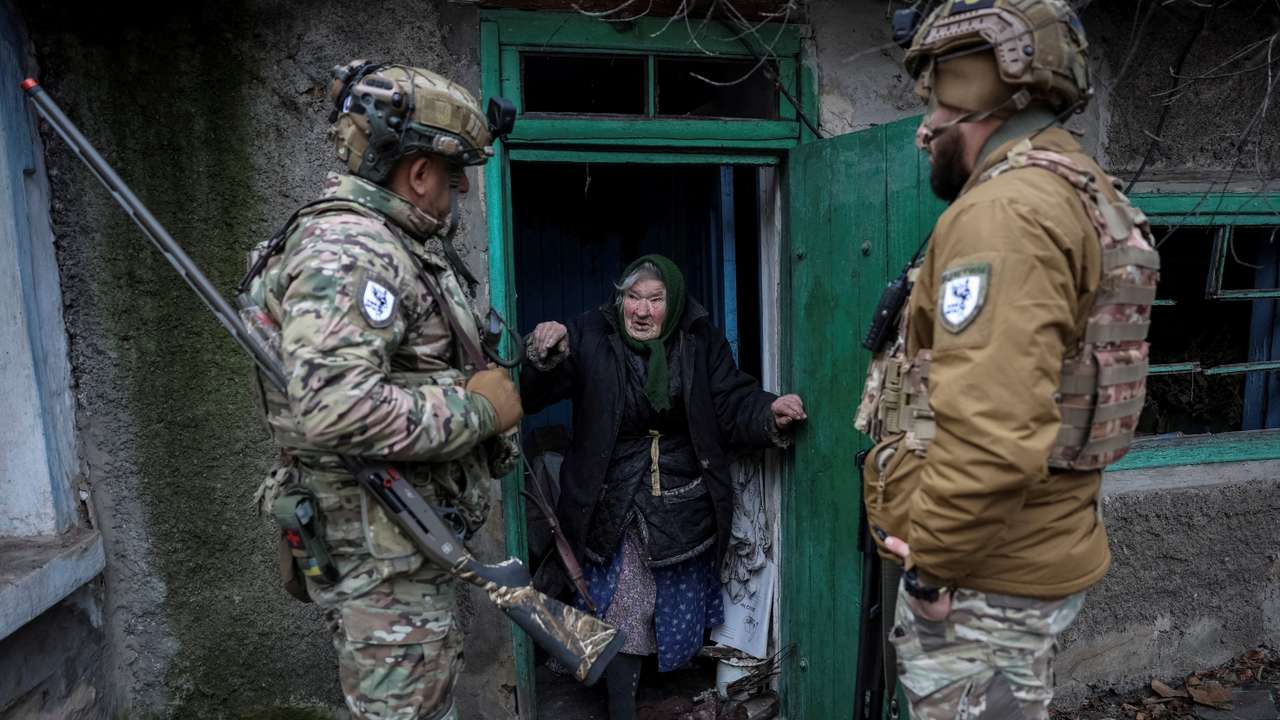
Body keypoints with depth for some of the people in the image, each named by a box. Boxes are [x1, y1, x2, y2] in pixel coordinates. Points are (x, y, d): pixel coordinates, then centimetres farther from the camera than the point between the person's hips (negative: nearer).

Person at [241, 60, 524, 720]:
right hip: (383, 559, -11)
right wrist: (478, 409, -22)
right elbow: (335, 407, -34)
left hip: (409, 541, 11)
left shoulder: (382, 244, 14)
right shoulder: (346, 249, -21)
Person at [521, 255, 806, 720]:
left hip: (684, 504, 2)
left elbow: (733, 405, -5)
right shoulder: (589, 337, -11)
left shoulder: (701, 341, -5)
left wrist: (770, 413, -25)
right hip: (613, 505, -2)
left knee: (680, 605, 19)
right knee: (620, 613, 7)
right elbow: (531, 396, -16)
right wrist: (544, 356, -37)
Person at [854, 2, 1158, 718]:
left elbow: (991, 434, -32)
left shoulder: (1007, 210, -22)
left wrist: (931, 562, -19)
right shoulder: (1078, 193, 12)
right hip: (1035, 555, 10)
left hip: (983, 575, -10)